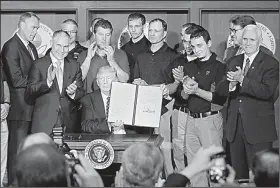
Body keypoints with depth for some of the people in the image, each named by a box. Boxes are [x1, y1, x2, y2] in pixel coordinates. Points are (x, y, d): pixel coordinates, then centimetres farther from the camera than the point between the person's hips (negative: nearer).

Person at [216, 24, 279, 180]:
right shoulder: (233, 62, 13)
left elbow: (267, 91, -19)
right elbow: (220, 89, 3)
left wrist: (242, 80, -25)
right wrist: (231, 84, -19)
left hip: (258, 127, -5)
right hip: (235, 125, 5)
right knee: (238, 172, 12)